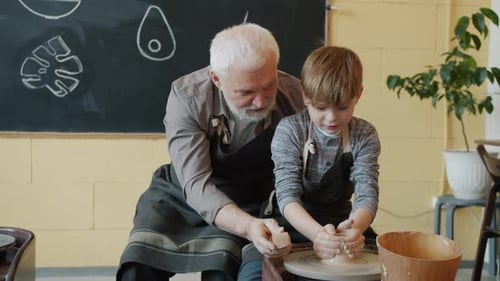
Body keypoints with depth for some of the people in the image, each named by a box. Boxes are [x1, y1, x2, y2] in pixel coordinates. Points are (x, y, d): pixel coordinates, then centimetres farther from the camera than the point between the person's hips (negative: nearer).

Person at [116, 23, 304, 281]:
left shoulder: (292, 93, -18)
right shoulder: (187, 96, -24)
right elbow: (196, 185, -28)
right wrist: (248, 226, -46)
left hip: (250, 204, 1)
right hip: (184, 195, 0)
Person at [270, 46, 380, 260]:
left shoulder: (364, 136, -6)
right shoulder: (289, 131, -12)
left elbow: (367, 194, -14)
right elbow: (287, 194, -20)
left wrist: (355, 228, -39)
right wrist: (317, 233, -40)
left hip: (341, 223, 3)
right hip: (295, 226, -2)